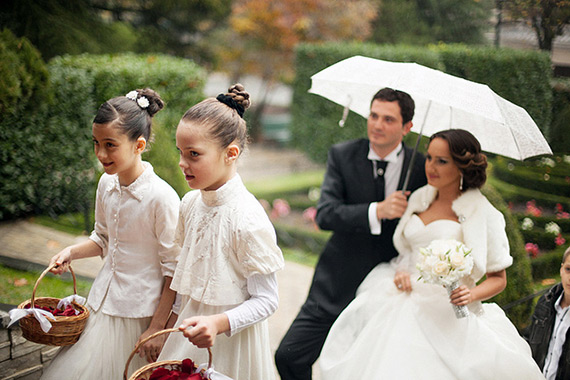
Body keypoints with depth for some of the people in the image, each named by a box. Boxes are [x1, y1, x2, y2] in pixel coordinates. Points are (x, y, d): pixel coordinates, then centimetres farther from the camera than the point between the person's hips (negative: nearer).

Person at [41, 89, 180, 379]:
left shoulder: (162, 197, -21)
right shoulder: (106, 183, 0)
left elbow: (174, 268, -16)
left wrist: (156, 328, -15)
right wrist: (71, 252, -3)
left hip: (141, 312, -6)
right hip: (103, 302, 7)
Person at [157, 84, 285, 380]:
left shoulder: (249, 219, -24)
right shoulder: (190, 203, -2)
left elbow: (266, 300, -19)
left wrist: (219, 323, -31)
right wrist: (178, 314, 17)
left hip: (230, 340, -6)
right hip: (191, 327, 6)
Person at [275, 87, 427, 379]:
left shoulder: (422, 168, -5)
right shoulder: (342, 155, -4)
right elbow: (325, 215, -15)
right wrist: (376, 211, -29)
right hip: (339, 284, 0)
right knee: (289, 356, -3)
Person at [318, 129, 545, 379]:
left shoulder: (482, 213, -4)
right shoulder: (419, 198, 11)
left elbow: (498, 279, 2)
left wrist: (472, 295, -18)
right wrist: (399, 272, -2)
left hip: (448, 318, -4)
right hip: (405, 310, 4)